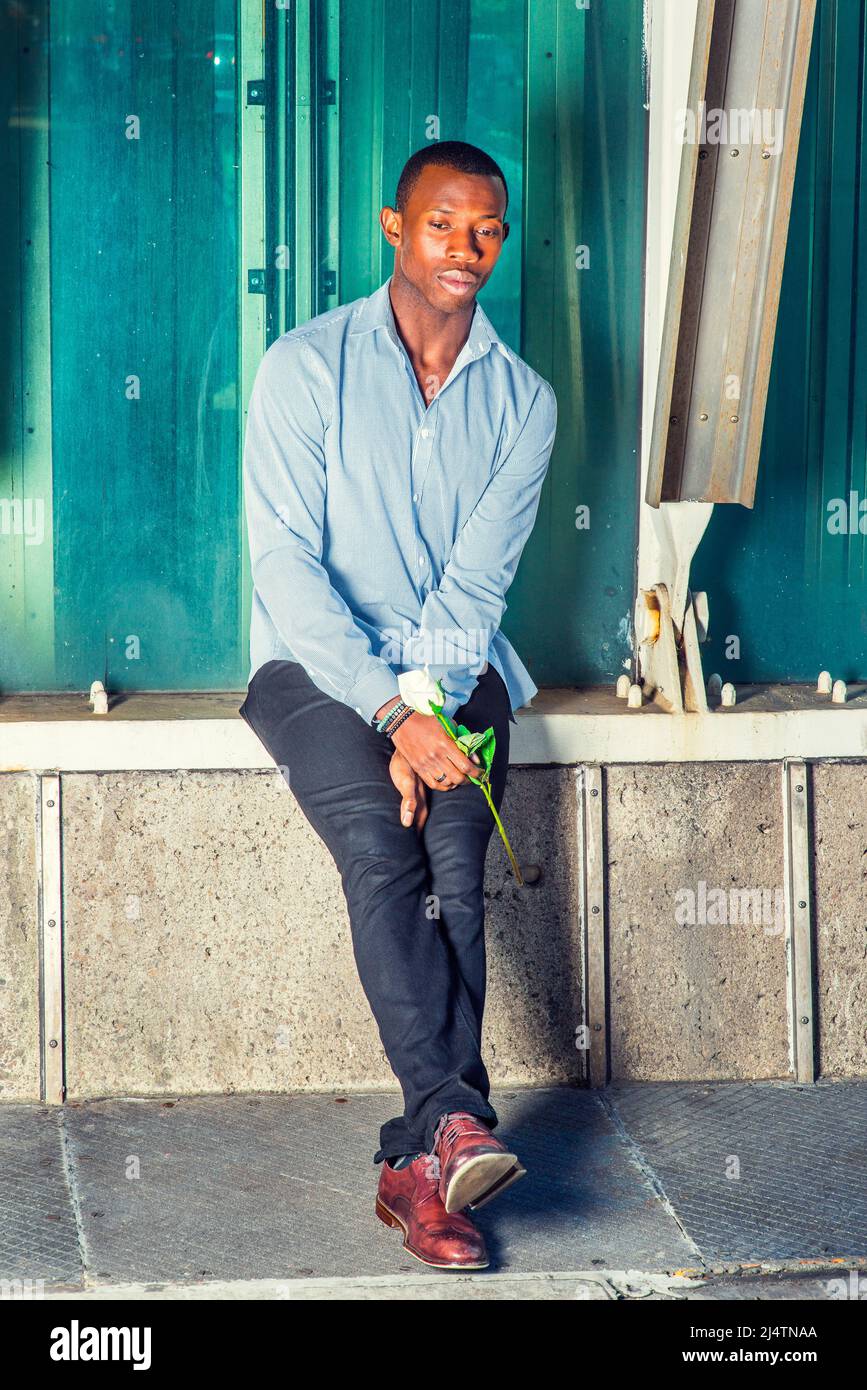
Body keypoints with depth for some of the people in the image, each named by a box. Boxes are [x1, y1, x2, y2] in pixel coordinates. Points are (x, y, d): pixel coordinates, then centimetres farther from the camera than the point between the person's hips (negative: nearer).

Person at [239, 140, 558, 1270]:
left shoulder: (523, 401, 6)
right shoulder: (307, 368, -4)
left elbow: (475, 585, -3)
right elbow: (287, 565, -11)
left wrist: (430, 714, -19)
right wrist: (393, 713, -20)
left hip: (456, 673, 2)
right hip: (320, 667, -2)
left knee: (454, 866, -22)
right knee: (381, 845, -28)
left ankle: (418, 1165, -22)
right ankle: (458, 1119, -32)